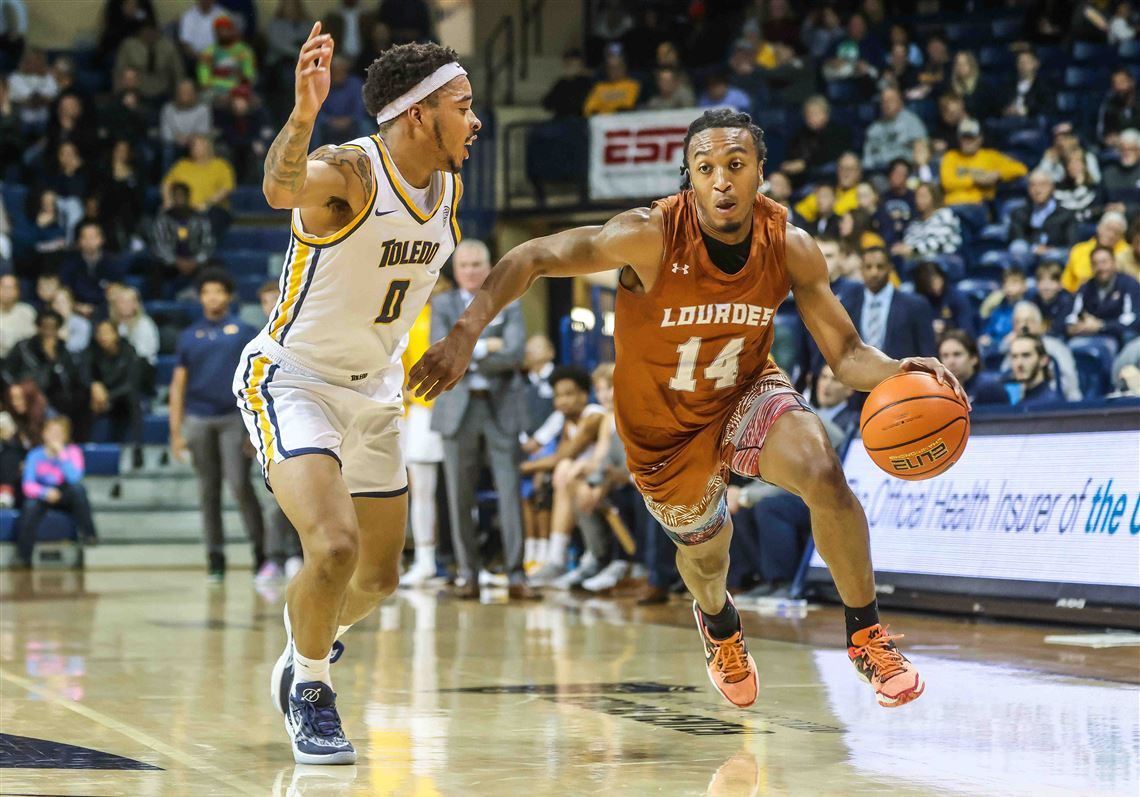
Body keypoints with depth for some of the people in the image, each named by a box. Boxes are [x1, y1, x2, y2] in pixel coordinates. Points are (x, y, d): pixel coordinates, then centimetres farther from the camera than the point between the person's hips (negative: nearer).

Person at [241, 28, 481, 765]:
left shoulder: (451, 188, -1)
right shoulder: (348, 172, -24)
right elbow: (280, 187, -49)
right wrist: (303, 115, -68)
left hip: (375, 391, 7)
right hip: (292, 379, -7)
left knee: (378, 578, 13)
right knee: (334, 547, -25)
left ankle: (312, 644, 46)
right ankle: (309, 691, 1)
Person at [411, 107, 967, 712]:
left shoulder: (791, 248, -21)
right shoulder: (651, 237, -31)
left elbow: (847, 354, -15)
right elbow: (534, 258, -27)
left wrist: (897, 372, -37)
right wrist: (464, 334, -40)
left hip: (746, 391, 1)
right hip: (664, 425, -1)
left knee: (825, 477, -28)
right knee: (706, 553, 17)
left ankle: (867, 635, -6)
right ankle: (718, 623, 58)